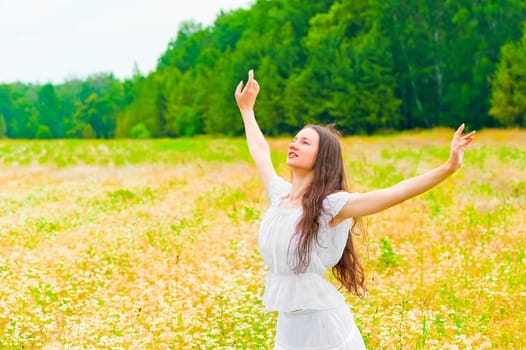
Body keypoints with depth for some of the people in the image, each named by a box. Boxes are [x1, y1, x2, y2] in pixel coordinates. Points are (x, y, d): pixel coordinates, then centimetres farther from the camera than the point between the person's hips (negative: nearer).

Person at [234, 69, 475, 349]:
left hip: (322, 324, -6)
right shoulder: (279, 194, 5)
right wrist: (246, 110, 35)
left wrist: (448, 167, -31)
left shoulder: (330, 204, -13)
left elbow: (397, 193, -22)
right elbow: (260, 151, 23)